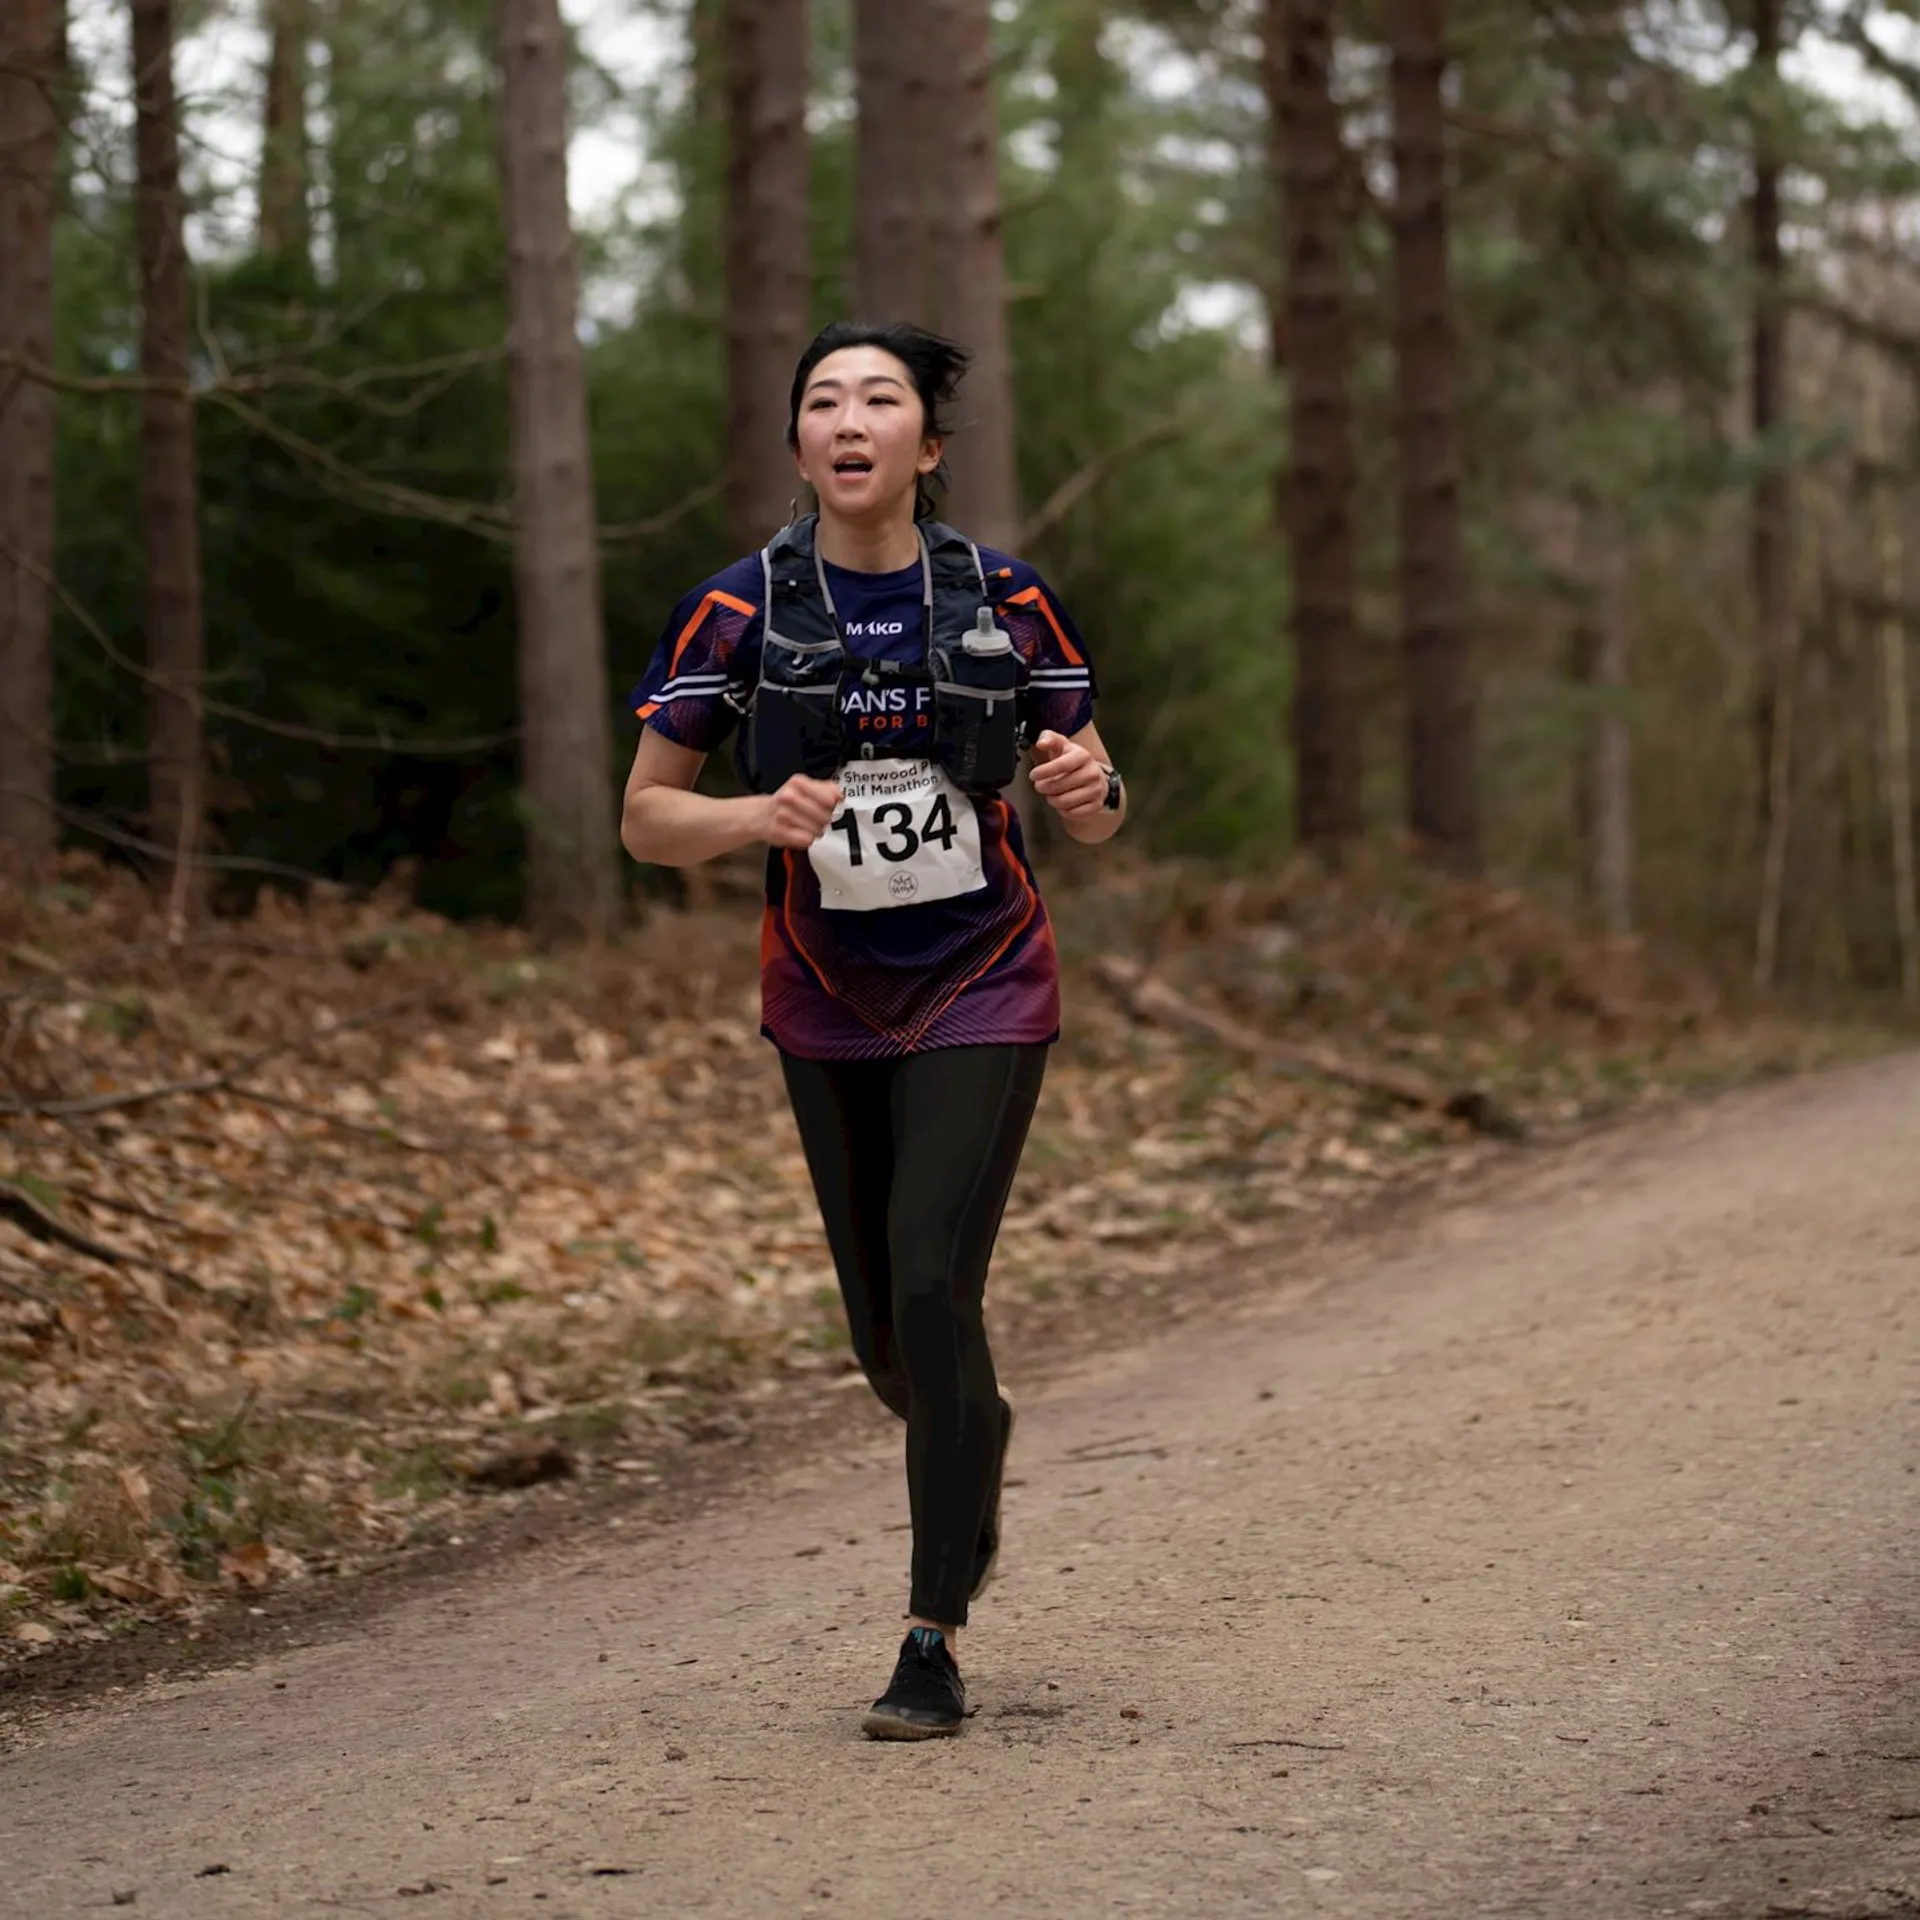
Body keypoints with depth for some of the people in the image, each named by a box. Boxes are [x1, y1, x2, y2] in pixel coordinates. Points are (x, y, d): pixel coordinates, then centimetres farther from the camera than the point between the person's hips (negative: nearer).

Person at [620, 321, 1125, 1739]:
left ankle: (935, 1641, -8)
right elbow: (645, 820, -3)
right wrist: (761, 815, -22)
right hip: (829, 1008, 2)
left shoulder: (1007, 603, -5)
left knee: (931, 1282, -16)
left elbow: (1094, 814, 4)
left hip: (984, 995, -2)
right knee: (885, 1336, 8)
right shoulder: (743, 611, -6)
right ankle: (978, 1440, 46)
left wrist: (1089, 790, -20)